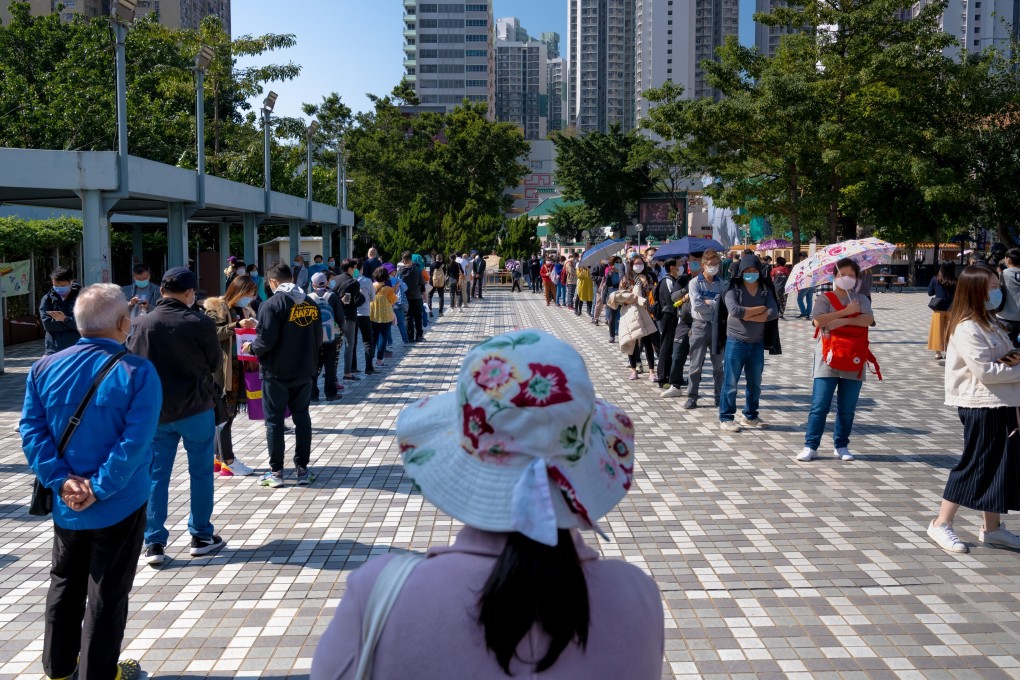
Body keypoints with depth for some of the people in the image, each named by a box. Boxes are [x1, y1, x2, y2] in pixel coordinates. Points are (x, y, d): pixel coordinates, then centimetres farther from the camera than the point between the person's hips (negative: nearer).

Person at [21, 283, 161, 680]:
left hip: (65, 504, 5)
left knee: (64, 584, 22)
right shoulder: (138, 372, -16)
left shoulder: (45, 368, -2)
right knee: (107, 593, 9)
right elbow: (135, 442, -22)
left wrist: (61, 480, -9)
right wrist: (99, 489, -17)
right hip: (120, 503, -4)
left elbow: (31, 430, -5)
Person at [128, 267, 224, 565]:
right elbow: (215, 364, -2)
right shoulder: (200, 323, -13)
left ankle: (154, 543, 10)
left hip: (155, 411, 3)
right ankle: (201, 536, 19)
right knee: (200, 473, 11)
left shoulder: (142, 324, -4)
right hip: (195, 408, -2)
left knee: (156, 476, 9)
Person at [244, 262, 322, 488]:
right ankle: (302, 469, 16)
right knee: (302, 417, 13)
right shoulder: (310, 303, 4)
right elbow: (318, 338, 9)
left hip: (276, 372, -5)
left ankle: (276, 472, 10)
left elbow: (266, 340, -19)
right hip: (304, 371, 5)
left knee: (274, 420, 5)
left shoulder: (272, 305, -14)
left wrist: (251, 347, 1)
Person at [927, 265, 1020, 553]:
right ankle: (941, 524, 7)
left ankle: (992, 528, 25)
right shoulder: (967, 328, -17)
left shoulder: (989, 323, 15)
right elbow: (985, 371, -22)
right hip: (982, 407, -10)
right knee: (974, 465, -3)